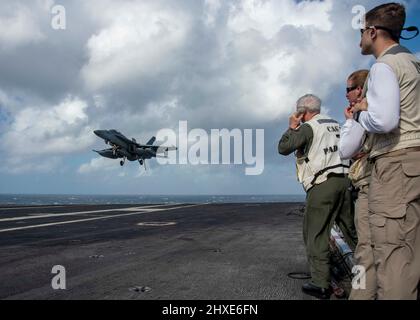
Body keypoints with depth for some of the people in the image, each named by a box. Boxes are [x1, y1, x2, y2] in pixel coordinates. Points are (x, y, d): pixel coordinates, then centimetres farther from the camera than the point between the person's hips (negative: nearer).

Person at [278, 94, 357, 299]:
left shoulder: (308, 127, -4)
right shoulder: (335, 125, 18)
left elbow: (283, 148, -10)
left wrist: (292, 127, 2)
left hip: (322, 184, -7)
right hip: (343, 180, 7)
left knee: (315, 234, -4)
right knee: (351, 229, 15)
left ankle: (320, 284, -5)